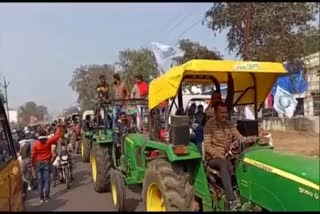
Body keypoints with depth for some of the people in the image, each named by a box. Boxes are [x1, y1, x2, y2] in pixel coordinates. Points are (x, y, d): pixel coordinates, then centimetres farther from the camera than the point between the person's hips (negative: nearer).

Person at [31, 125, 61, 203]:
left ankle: (41, 197, 13)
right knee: (47, 180, 2)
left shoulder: (36, 144, -5)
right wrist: (58, 128, 7)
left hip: (39, 163, 2)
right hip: (46, 162, -2)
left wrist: (33, 163, 13)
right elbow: (57, 136, -6)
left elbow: (33, 154, -1)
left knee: (40, 180, 9)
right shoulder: (48, 141, -10)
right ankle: (46, 197, 1)